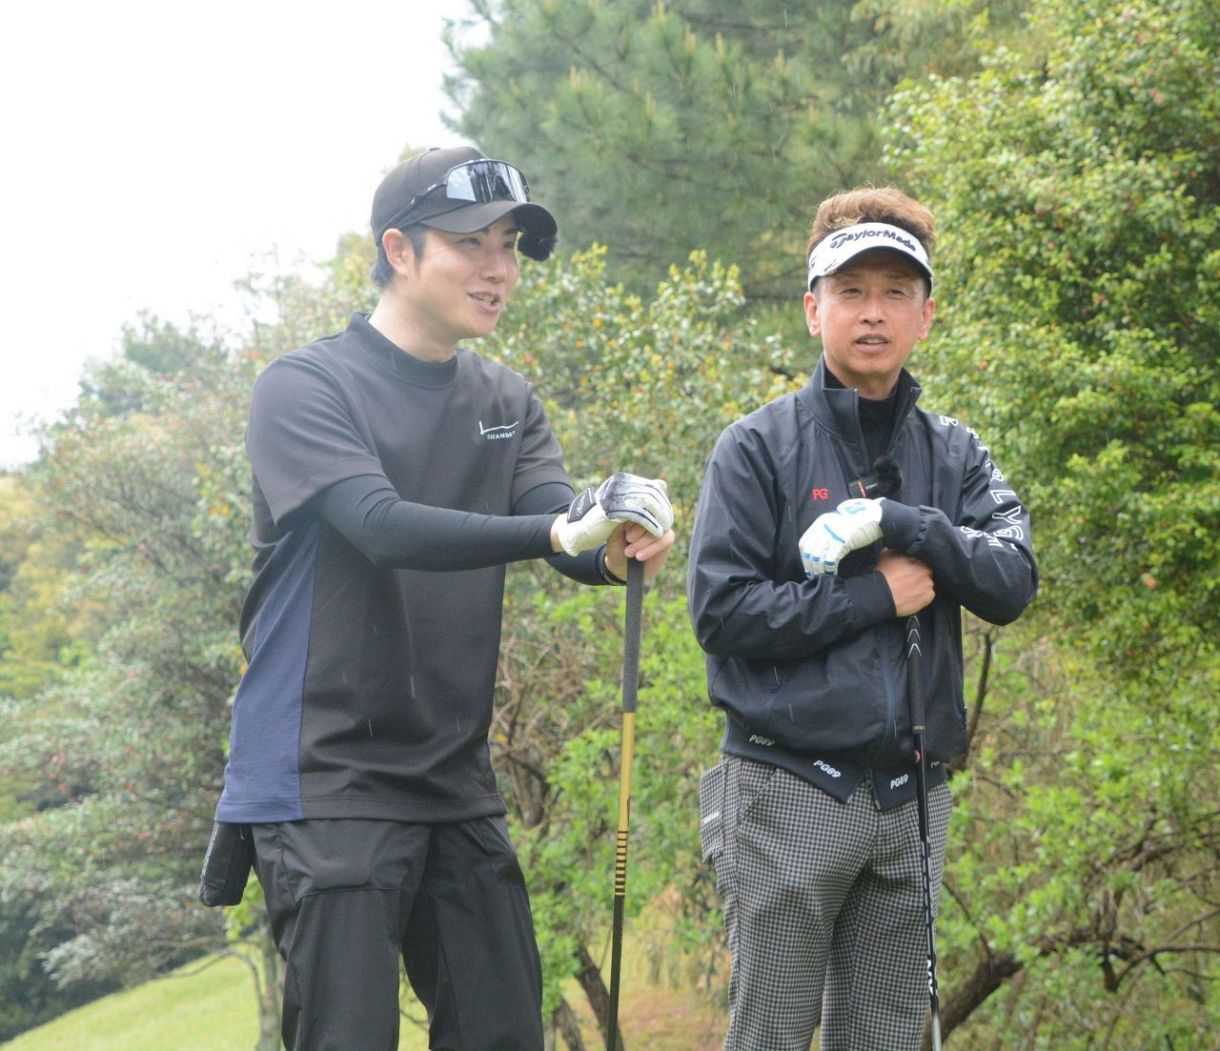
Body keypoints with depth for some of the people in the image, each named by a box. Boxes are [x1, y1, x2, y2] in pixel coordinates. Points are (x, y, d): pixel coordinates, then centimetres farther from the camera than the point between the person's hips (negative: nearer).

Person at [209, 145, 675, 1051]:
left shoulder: (506, 402, 12)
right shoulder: (306, 388, -7)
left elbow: (567, 531, -3)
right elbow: (382, 526, -23)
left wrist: (619, 549, -28)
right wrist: (560, 531, -36)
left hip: (458, 786, 6)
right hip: (329, 781, -6)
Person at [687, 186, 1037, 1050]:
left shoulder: (956, 455, 11)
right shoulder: (761, 447, -1)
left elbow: (1013, 583, -3)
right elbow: (721, 610, -9)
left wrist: (902, 525, -16)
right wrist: (872, 599, -11)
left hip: (912, 798, 4)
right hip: (790, 790, -4)